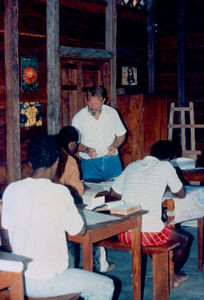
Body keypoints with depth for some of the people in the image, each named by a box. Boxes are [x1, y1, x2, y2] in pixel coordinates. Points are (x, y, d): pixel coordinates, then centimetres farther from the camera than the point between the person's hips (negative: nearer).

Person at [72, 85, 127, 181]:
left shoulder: (112, 112, 2)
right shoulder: (78, 118, -3)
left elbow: (121, 135, 11)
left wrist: (114, 146, -8)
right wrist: (86, 149, -17)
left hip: (112, 161, 2)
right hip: (90, 163, -1)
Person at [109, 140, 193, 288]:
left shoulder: (132, 166, 12)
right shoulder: (165, 166, 0)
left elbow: (113, 192, 23)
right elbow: (182, 194, 11)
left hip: (123, 234, 6)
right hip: (150, 234, -5)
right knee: (185, 238, 24)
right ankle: (172, 275, 39)